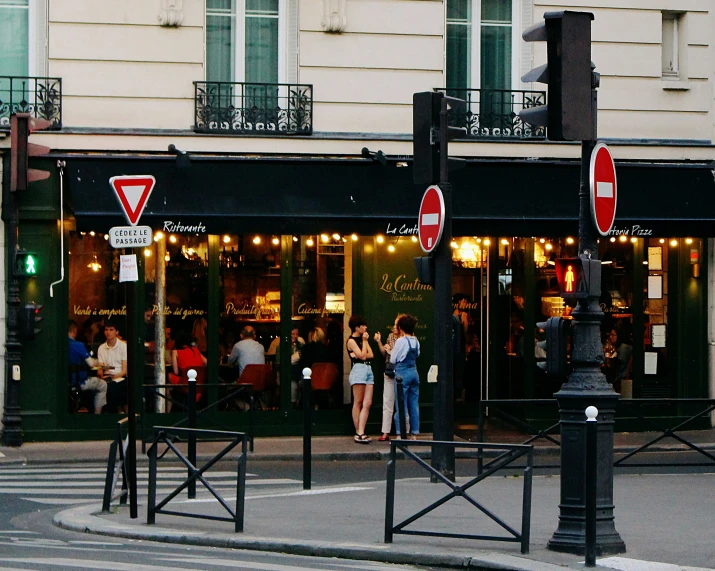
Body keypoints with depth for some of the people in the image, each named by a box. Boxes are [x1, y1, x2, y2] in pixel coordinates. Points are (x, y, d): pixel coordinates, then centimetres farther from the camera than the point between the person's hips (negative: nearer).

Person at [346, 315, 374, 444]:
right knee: (358, 403, -4)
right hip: (358, 370, -8)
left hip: (368, 370, 8)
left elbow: (371, 355, 11)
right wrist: (364, 341, -3)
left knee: (367, 403, -2)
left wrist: (366, 341, 6)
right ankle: (358, 433, -1)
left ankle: (361, 433, -5)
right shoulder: (351, 341, -4)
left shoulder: (362, 339, 20)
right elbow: (362, 356, -12)